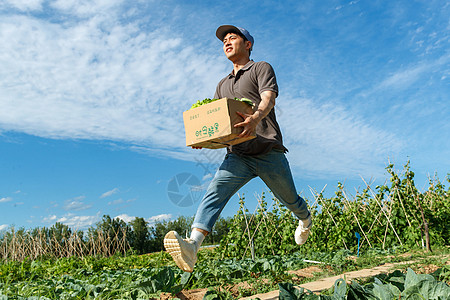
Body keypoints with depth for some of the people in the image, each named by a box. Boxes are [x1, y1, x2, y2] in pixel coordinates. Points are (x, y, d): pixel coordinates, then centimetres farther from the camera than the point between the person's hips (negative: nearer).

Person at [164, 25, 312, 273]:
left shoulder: (261, 68, 8)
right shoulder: (223, 85, 26)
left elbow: (268, 99, -12)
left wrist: (255, 117, -35)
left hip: (268, 151, -3)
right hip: (237, 155, 4)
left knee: (289, 199, 14)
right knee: (214, 193, -22)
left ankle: (305, 219, 48)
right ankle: (192, 246, -38)